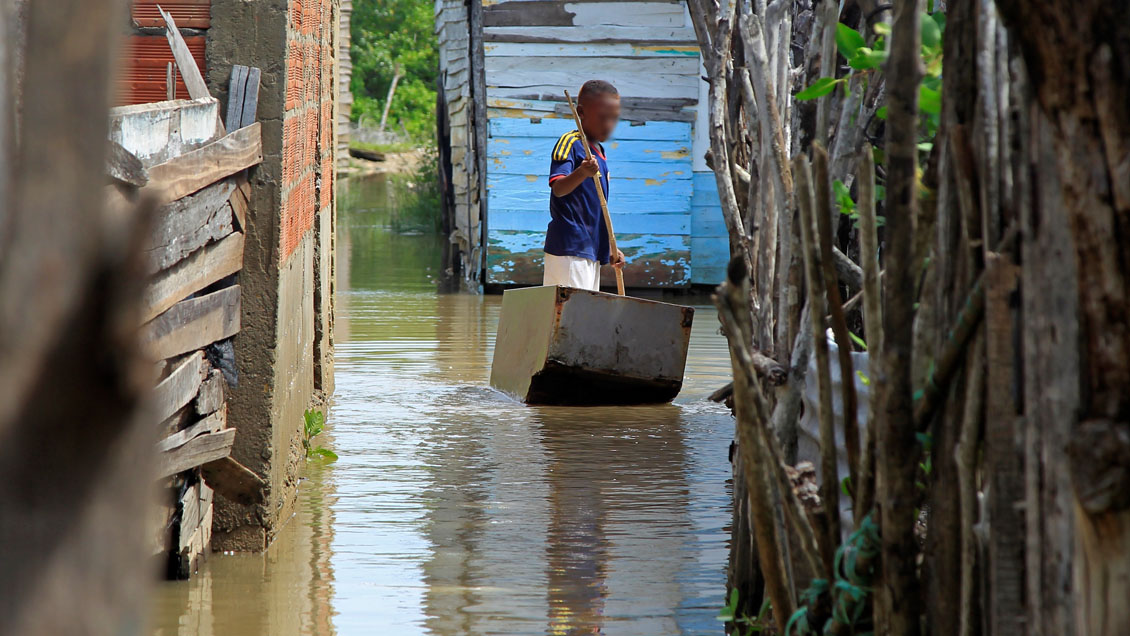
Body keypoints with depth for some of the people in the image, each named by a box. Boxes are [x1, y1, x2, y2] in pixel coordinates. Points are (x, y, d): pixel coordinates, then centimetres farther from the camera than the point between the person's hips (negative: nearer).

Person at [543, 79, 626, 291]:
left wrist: (610, 249, 21)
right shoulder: (569, 143, -7)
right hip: (569, 247, -9)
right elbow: (558, 188, -24)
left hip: (591, 250, 9)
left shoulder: (599, 153, 19)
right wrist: (582, 173, -43)